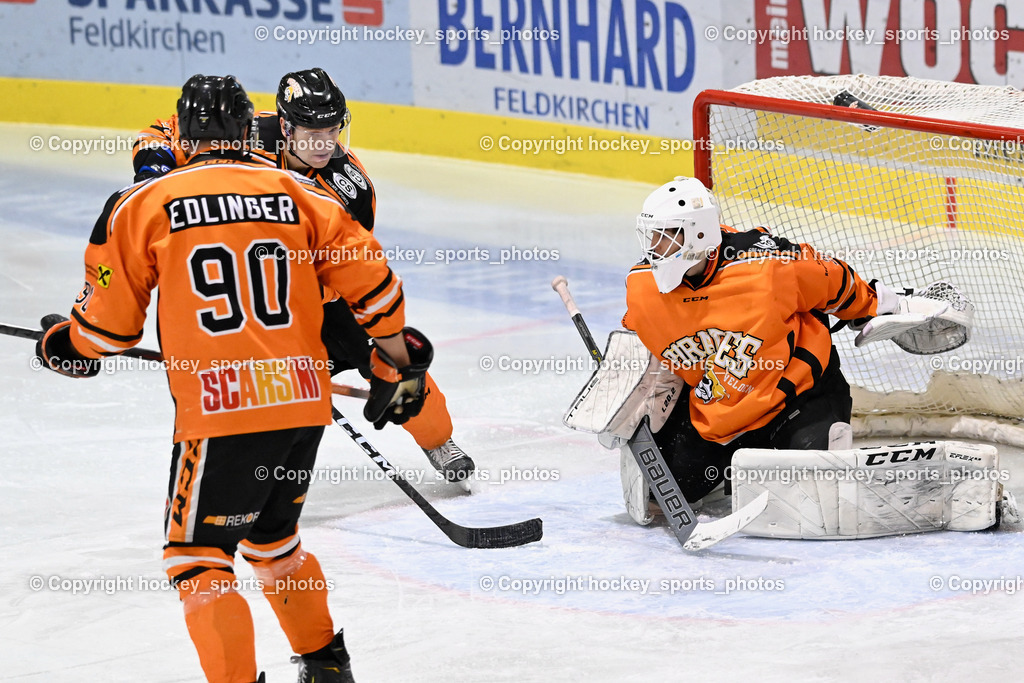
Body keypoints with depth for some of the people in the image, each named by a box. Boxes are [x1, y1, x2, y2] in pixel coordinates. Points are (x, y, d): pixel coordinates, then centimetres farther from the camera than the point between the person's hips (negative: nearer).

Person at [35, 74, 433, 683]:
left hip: (220, 413, -5)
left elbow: (110, 320, 5)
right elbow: (371, 281, 7)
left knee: (198, 558, 5)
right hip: (305, 403, 5)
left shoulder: (144, 204, 0)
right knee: (273, 540, 27)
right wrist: (397, 364, 20)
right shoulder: (299, 194, 8)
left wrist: (66, 347, 27)